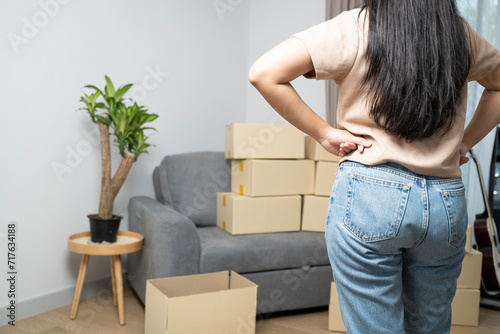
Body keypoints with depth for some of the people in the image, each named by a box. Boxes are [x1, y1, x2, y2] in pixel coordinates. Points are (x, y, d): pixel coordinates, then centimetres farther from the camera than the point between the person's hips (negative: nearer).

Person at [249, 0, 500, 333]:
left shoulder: (354, 28, -3)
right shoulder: (461, 34, 9)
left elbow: (264, 74, -9)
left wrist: (323, 132, -5)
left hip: (369, 197, -4)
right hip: (447, 205, 5)